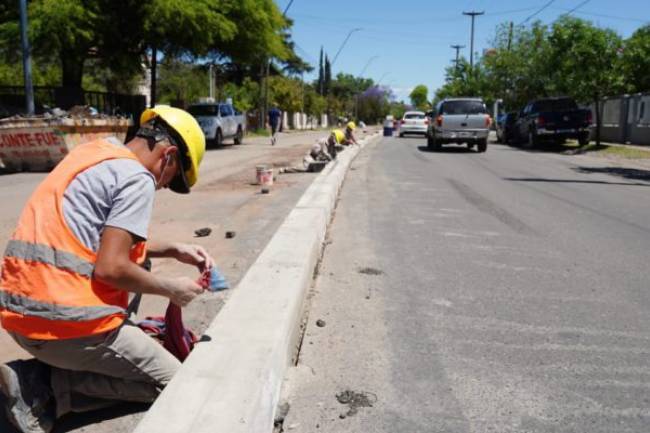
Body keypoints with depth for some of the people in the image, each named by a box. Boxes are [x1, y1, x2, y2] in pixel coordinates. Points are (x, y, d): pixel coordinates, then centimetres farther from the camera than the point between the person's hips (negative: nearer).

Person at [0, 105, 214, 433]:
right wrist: (172, 289, -4)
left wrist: (173, 250, 20)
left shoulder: (96, 154, 16)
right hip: (67, 318, -9)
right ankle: (42, 385, -2)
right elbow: (110, 267, -19)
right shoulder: (137, 178, -12)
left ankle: (34, 379, 8)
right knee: (171, 382, 4)